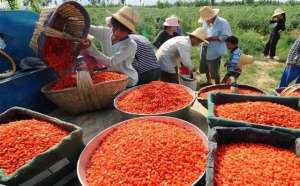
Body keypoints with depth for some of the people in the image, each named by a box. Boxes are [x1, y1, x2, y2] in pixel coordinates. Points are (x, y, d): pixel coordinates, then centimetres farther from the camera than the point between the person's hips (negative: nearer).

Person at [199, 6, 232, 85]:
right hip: (205, 50, 7)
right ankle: (208, 82, 48)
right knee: (205, 68, 23)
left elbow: (227, 37, -16)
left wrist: (213, 38, -25)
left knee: (214, 72, -2)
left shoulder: (223, 23, -14)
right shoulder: (206, 22, 4)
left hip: (215, 51, -7)